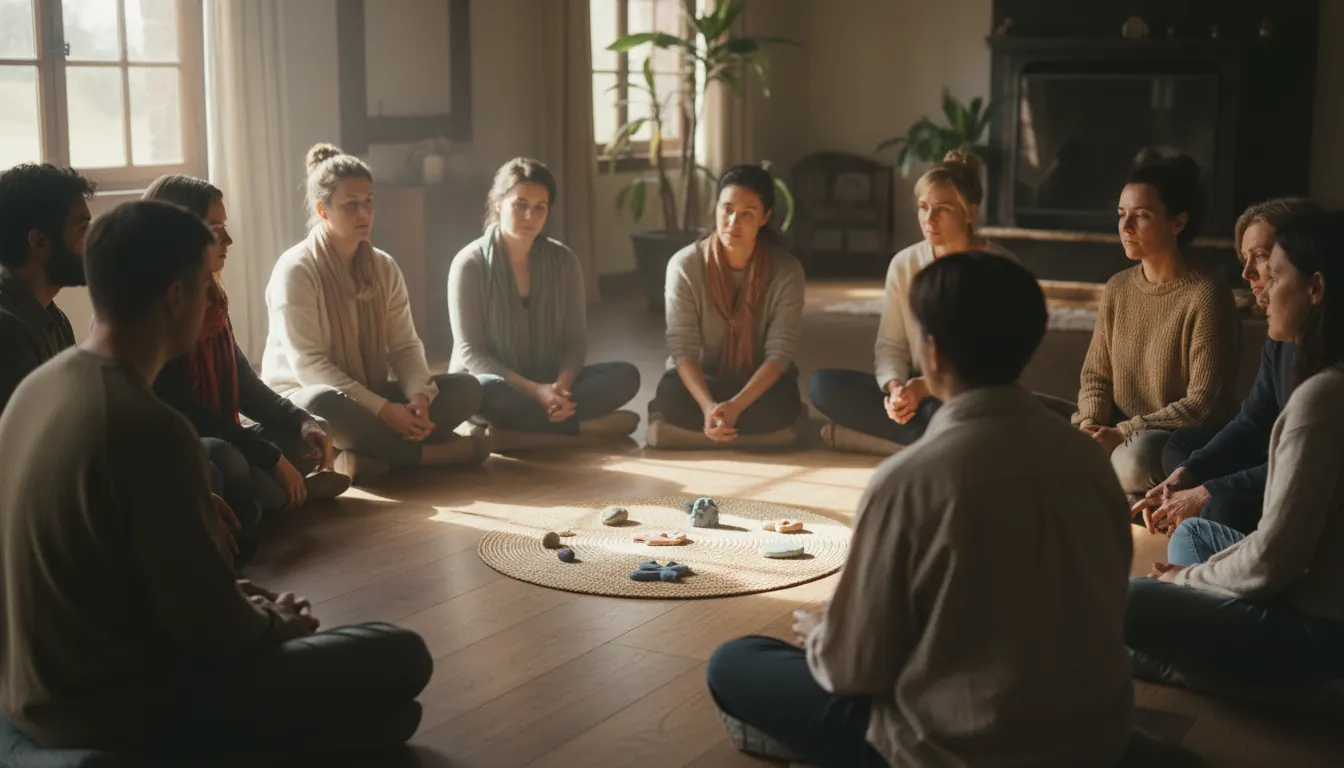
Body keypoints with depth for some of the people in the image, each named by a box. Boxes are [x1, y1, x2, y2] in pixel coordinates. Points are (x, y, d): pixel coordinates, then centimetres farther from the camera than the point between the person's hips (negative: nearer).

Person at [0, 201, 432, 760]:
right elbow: (209, 627, -21)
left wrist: (242, 601, 12)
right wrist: (281, 623, 1)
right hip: (119, 711, -9)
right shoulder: (149, 429, -27)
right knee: (401, 658, -7)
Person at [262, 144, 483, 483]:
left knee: (466, 387, -12)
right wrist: (383, 409, -27)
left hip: (371, 401, 6)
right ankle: (429, 450, -23)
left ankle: (367, 454, -29)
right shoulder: (295, 270, -14)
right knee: (326, 404, -41)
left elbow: (405, 346, 2)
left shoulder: (384, 268, 5)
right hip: (301, 399, -6)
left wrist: (420, 396, -21)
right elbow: (308, 365, -21)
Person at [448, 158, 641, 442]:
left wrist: (562, 385, -22)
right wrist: (533, 390, -25)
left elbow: (576, 340, 1)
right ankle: (584, 425, -24)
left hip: (550, 384, 4)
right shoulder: (470, 263, -9)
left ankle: (515, 424, -28)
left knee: (625, 375, -19)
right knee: (485, 391, -39)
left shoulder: (564, 261, 2)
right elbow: (470, 352, -13)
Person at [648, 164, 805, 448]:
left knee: (778, 408, -34)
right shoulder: (684, 265, -15)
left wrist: (736, 405, -35)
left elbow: (780, 352, -19)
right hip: (698, 382, 0)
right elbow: (683, 348, -19)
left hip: (759, 383, 0)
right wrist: (708, 406, -37)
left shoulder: (787, 270, -15)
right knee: (671, 400, -33)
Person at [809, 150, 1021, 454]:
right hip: (917, 394, 5)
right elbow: (890, 345, 2)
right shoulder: (904, 264, 2)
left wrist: (926, 386, -23)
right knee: (823, 384, -17)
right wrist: (896, 388, -20)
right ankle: (935, 441, -19)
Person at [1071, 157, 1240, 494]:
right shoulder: (1117, 288, 7)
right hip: (1118, 433, 5)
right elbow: (1095, 375, 12)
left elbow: (1204, 405, -17)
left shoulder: (1206, 296, -14)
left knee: (1134, 459, -37)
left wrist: (1123, 433, -21)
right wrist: (1092, 423, -10)